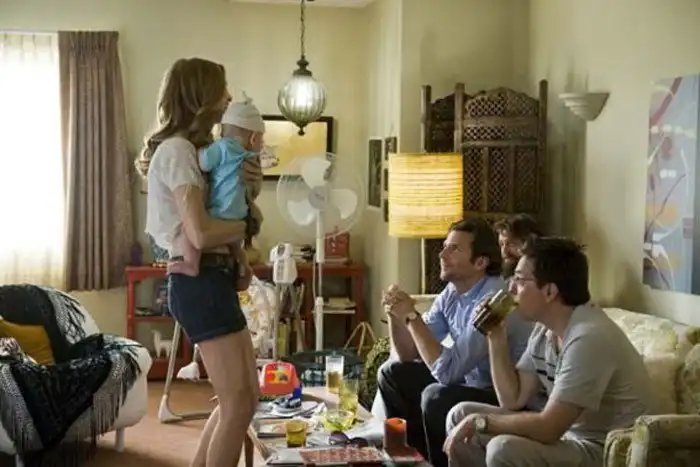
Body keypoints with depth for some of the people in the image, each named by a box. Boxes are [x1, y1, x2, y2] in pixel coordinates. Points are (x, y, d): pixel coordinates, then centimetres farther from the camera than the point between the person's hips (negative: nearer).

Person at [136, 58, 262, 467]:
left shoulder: (194, 148, 17)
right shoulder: (176, 150, -13)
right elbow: (201, 234, -23)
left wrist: (252, 187, 5)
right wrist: (247, 226, -7)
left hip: (214, 279, 10)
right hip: (200, 282, -10)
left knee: (245, 397, 14)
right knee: (239, 404, -8)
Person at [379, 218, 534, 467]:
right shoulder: (451, 293, 0)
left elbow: (447, 371, -30)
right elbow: (408, 356, 5)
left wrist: (412, 316, -26)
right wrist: (396, 315, -12)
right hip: (471, 381, 9)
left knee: (436, 397, -31)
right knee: (392, 373, 7)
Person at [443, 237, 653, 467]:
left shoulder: (589, 338, -27)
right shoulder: (546, 328, 3)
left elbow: (548, 428, -29)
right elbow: (513, 398, 7)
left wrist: (480, 421, -17)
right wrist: (496, 337, -2)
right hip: (566, 432, 9)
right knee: (462, 416, 7)